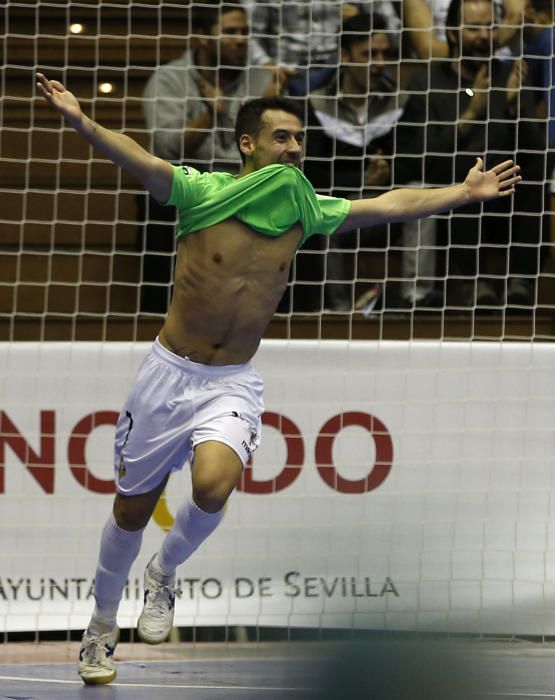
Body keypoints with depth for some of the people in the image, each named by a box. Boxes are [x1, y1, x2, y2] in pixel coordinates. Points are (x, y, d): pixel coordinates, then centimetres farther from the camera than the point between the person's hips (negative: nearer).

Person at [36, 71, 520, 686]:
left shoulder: (304, 209, 1)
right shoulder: (201, 192, -11)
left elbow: (388, 205, 9)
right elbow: (142, 163, -28)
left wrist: (465, 193, 9)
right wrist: (80, 122, -45)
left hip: (233, 382, 2)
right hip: (169, 373, -2)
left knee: (214, 485, -26)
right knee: (133, 508, 8)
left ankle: (164, 574, 4)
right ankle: (102, 626, 31)